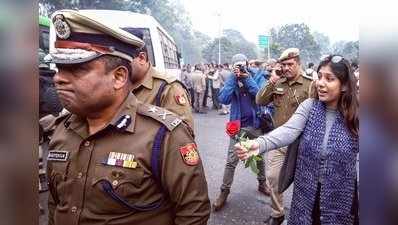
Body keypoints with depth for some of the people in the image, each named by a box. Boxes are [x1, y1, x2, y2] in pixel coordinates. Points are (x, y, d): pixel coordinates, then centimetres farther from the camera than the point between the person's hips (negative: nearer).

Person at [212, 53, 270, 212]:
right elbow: (223, 99, -18)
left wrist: (247, 78, -21)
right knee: (231, 161, -2)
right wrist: (234, 77, -20)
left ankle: (262, 183, 38)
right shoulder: (231, 80, -2)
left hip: (255, 124, 1)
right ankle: (224, 191, 9)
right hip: (238, 125, -1)